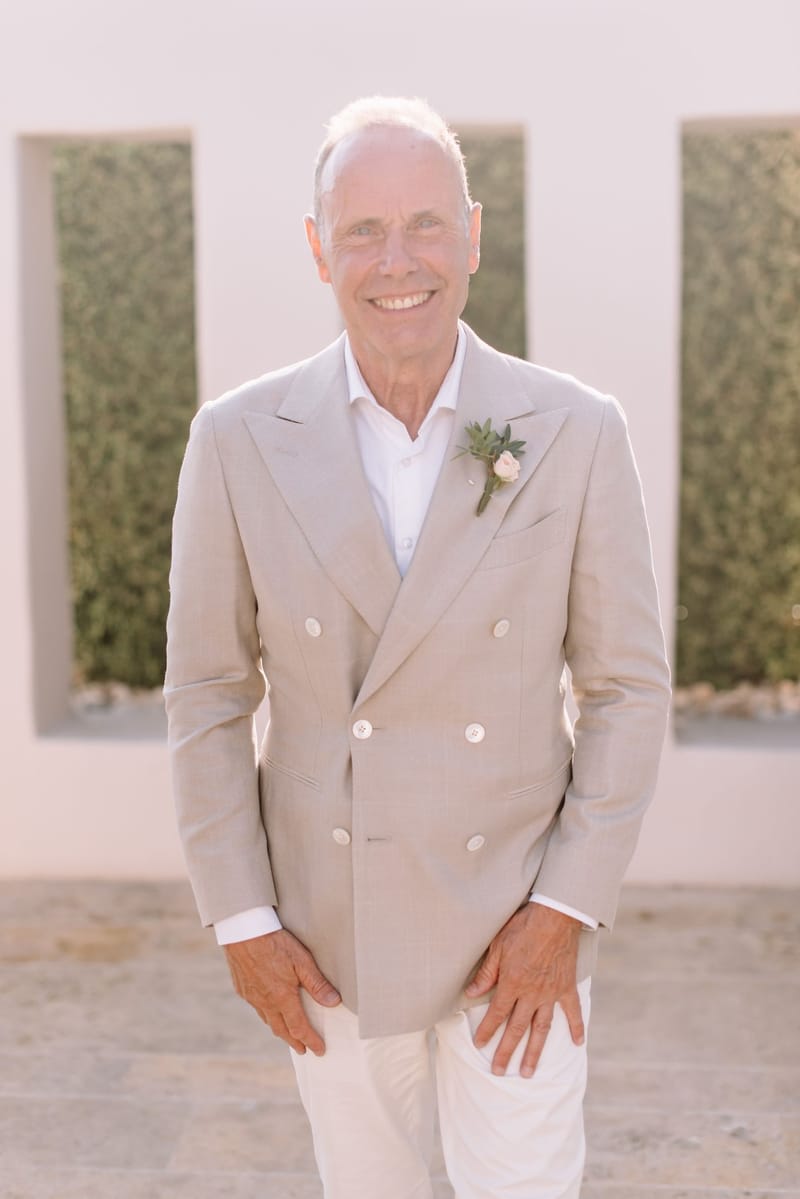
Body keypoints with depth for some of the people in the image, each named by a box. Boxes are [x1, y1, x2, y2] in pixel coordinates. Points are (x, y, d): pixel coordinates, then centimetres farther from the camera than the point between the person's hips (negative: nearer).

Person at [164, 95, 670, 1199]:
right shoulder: (240, 439, -9)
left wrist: (567, 910, -11)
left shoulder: (578, 434, -11)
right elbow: (208, 691, -3)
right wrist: (239, 920, -6)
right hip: (328, 919, 1)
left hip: (518, 918, -1)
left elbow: (627, 684, -6)